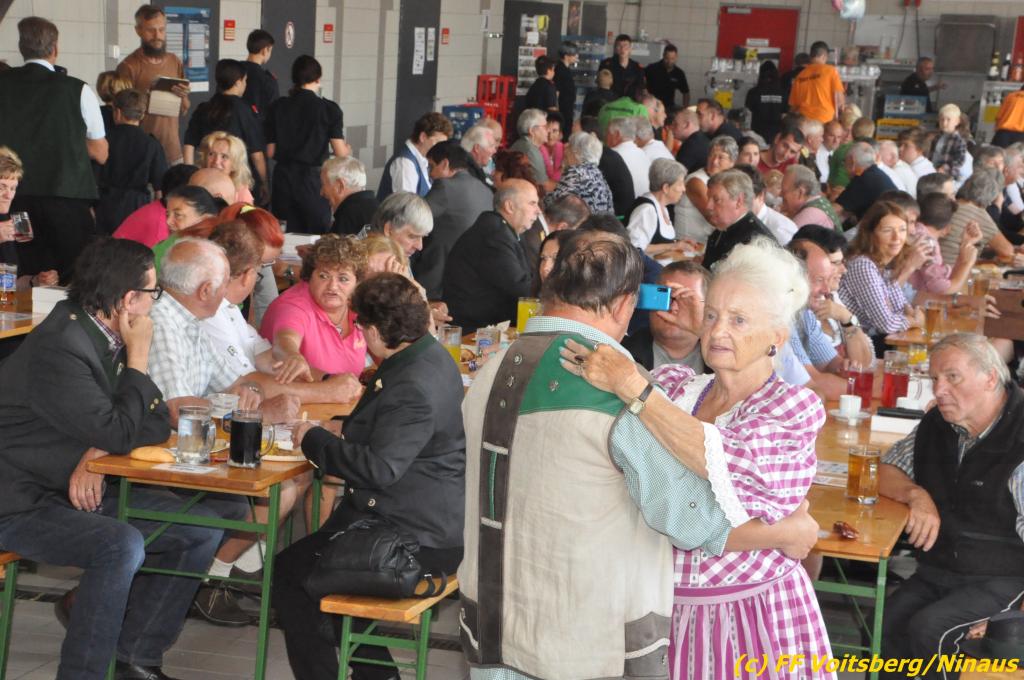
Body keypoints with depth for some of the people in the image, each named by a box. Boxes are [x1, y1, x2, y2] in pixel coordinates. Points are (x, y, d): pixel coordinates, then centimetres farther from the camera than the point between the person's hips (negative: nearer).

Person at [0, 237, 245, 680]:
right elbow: (119, 432, -25)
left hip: (84, 490, 9)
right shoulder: (58, 348, -24)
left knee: (205, 526, 1)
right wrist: (139, 356, -16)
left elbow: (158, 423, 2)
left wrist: (98, 452, -17)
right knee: (122, 546, -34)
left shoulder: (105, 338, 4)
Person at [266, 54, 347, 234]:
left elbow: (271, 152, 2)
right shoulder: (328, 109, -7)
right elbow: (340, 153, -6)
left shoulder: (278, 107, 0)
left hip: (284, 177, 3)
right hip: (313, 177, -3)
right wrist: (347, 149, 17)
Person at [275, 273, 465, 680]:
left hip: (418, 538, -11)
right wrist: (346, 429, 8)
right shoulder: (430, 356, 7)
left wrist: (313, 440, -17)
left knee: (290, 573, -2)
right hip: (434, 520, 11)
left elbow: (379, 467, -30)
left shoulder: (413, 387, -26)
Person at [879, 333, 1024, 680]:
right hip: (937, 571, 5)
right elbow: (885, 470, 16)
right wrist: (916, 495, -7)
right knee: (885, 627, -21)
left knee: (929, 630, -29)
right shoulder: (937, 425, 5)